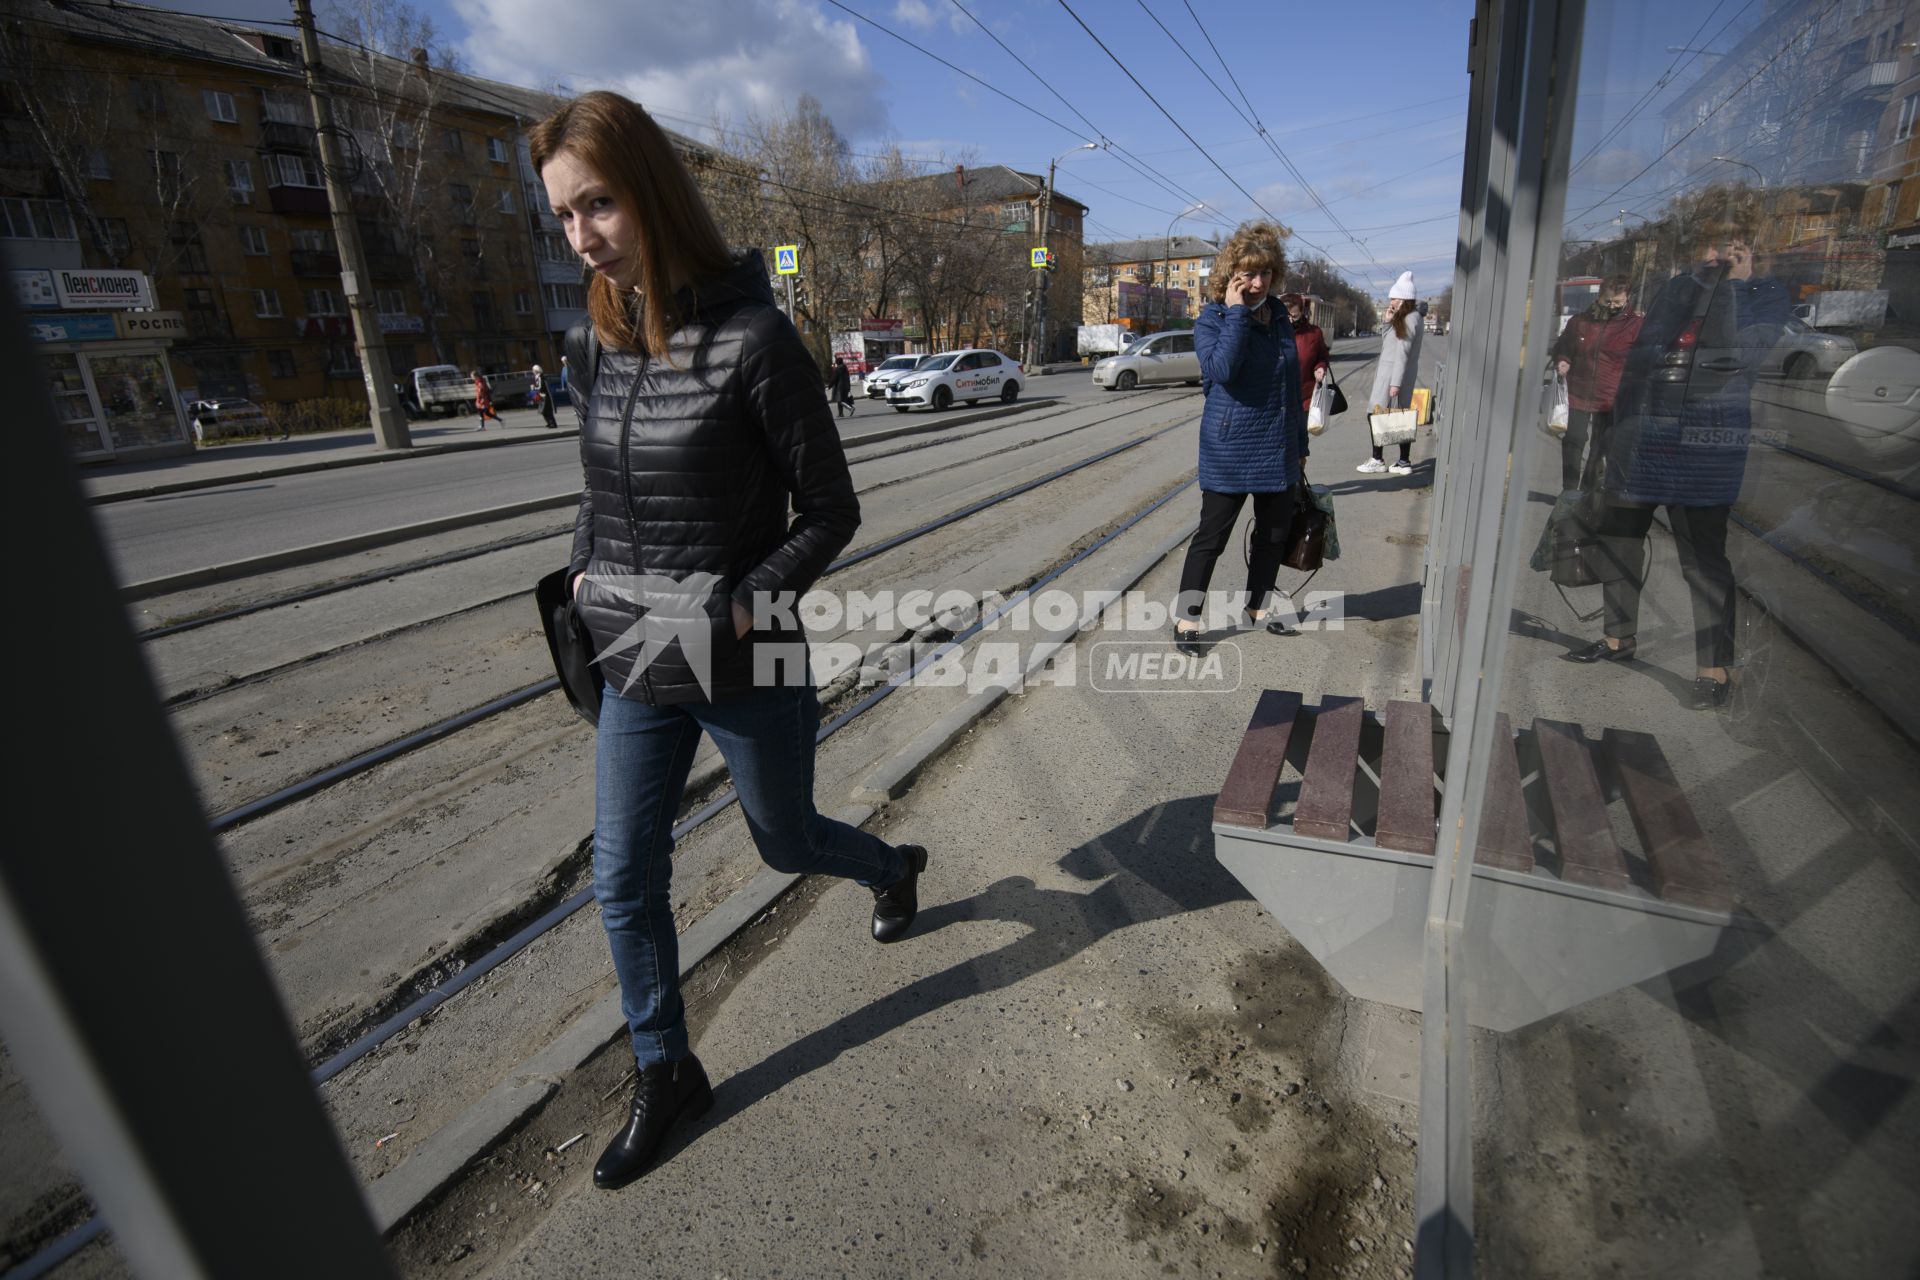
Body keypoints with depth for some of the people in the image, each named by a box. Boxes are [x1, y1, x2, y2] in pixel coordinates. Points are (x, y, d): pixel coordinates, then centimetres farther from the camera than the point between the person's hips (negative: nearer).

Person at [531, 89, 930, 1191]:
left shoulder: (753, 338, -16)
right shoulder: (597, 341, 3)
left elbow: (831, 509, -13)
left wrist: (740, 611, -21)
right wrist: (587, 571, 1)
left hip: (747, 673, -5)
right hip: (636, 674, 6)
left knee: (785, 841, 17)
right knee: (625, 881, 12)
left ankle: (896, 865, 53)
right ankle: (666, 1074, 36)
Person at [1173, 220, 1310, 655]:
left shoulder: (1279, 316, 10)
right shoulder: (1211, 320, -7)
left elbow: (1292, 383, 16)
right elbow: (1221, 368, -28)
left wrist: (1300, 445, 17)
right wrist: (1236, 312, -21)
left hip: (1279, 449, 7)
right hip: (1230, 450, -6)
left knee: (1274, 532, 14)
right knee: (1212, 535, -2)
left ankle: (1257, 606, 31)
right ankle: (1186, 619, 9)